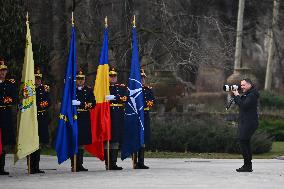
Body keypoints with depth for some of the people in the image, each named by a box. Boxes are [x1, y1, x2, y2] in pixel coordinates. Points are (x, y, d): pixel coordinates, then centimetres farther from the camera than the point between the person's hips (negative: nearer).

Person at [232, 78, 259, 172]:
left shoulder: (252, 95, -14)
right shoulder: (246, 94, 18)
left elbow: (243, 105, -23)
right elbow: (238, 103, 19)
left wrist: (237, 96, -14)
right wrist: (235, 95, 5)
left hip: (249, 123, -11)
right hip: (245, 122, 11)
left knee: (243, 141, -14)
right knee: (246, 143, 13)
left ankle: (247, 166, -14)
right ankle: (248, 165, 17)